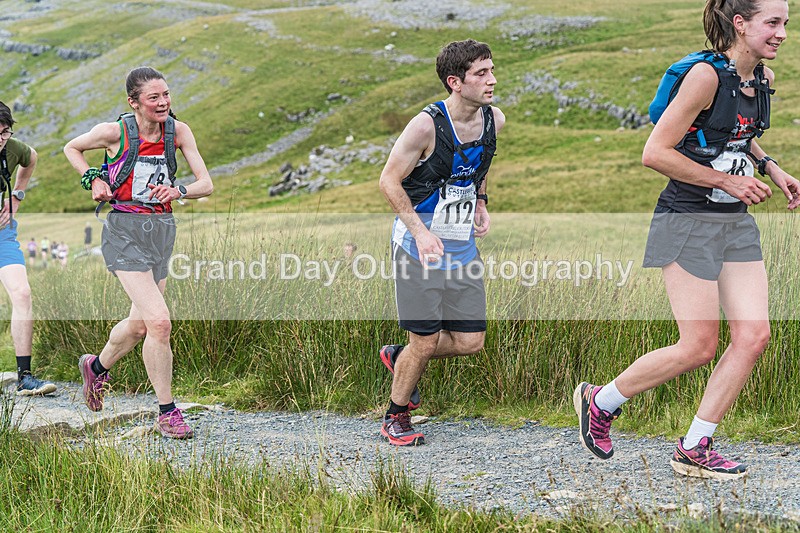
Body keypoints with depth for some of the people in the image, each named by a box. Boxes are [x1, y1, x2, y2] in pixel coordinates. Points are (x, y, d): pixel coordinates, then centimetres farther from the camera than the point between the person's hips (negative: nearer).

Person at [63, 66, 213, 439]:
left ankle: (96, 366, 48)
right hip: (125, 230, -5)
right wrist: (93, 179, -6)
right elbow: (71, 148, 10)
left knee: (140, 323, 17)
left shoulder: (178, 131, -3)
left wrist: (179, 191, -25)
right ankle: (167, 412, -6)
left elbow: (206, 184, -5)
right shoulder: (114, 132, -10)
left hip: (162, 229, 5)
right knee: (159, 321, -18)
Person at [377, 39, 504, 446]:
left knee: (470, 342, 5)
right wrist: (420, 231, -19)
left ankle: (399, 357, 32)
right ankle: (396, 417, 21)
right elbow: (389, 180, -12)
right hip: (419, 244, -6)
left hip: (463, 246, 6)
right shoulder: (427, 125, -19)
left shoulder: (495, 120, 0)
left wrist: (480, 202, 7)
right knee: (426, 340, -2)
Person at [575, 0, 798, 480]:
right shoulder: (706, 75, -18)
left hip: (737, 224, 8)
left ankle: (694, 449, 10)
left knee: (754, 336, -2)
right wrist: (727, 180, -17)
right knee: (699, 348, -5)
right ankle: (600, 401, 16)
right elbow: (655, 153, -19)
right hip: (689, 221, -8)